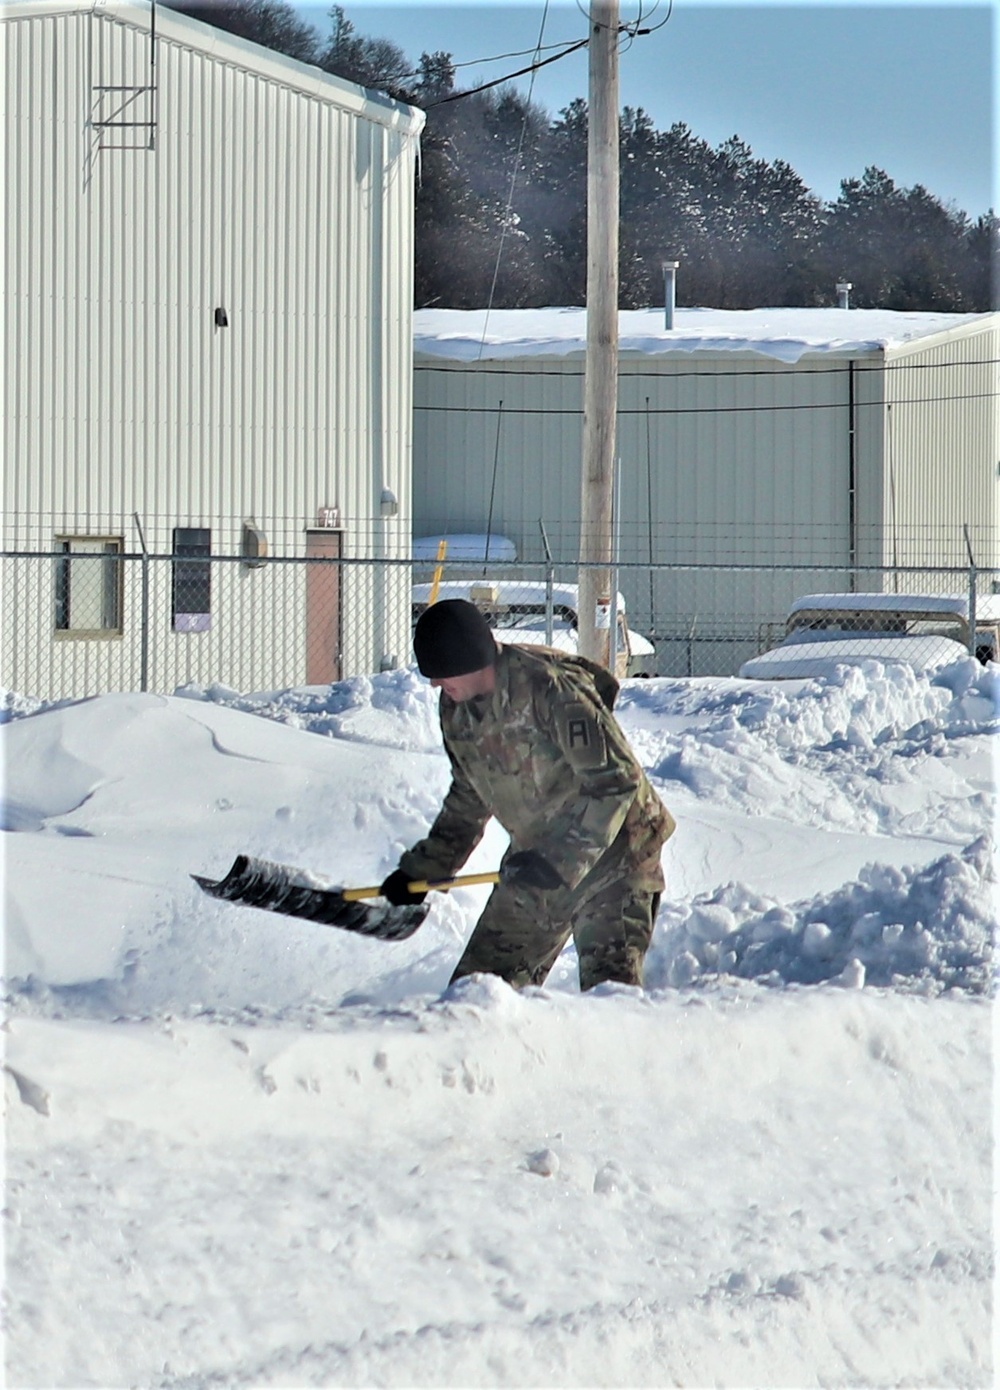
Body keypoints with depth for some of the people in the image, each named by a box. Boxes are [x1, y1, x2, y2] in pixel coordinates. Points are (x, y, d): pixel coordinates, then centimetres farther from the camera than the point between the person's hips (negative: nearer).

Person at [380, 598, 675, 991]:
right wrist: (423, 869, 15)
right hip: (537, 853, 8)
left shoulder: (548, 688, -25)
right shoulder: (456, 709, 1)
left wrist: (562, 859, -29)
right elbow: (467, 801, 18)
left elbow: (615, 780, -25)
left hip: (611, 845, -8)